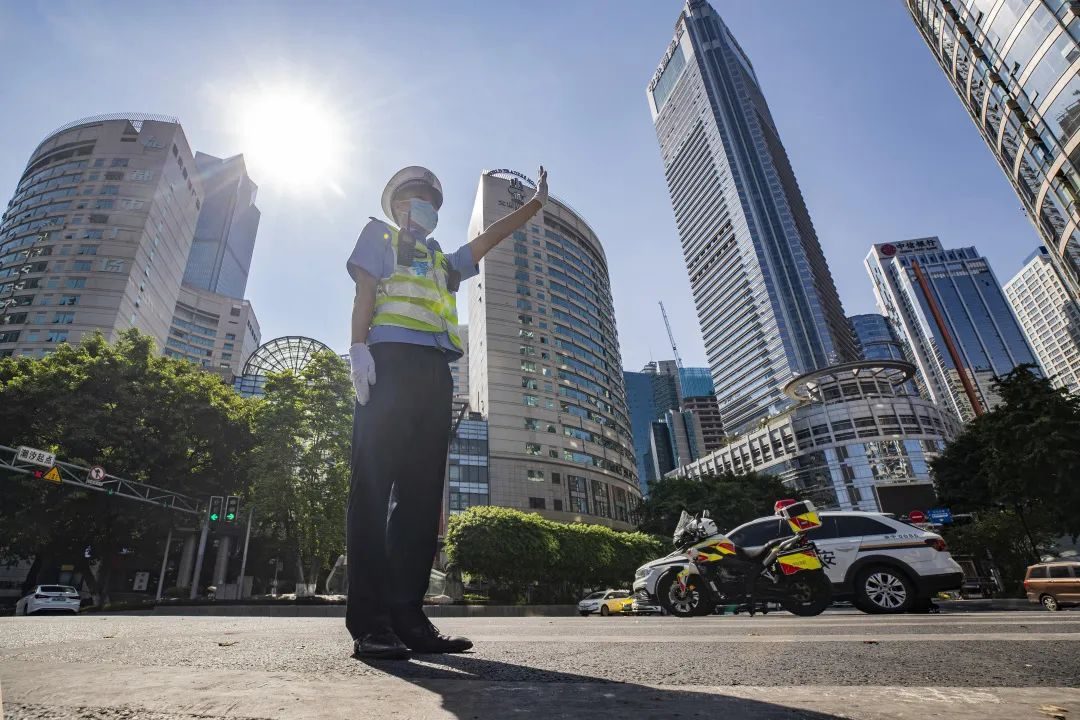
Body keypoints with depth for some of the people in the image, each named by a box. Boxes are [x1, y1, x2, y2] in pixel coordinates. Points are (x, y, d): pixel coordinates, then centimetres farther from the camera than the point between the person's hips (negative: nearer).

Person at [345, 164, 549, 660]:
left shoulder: (443, 262, 36)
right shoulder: (379, 235, 21)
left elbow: (488, 238, 36)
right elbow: (363, 292, 6)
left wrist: (536, 203, 33)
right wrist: (359, 348, -10)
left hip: (435, 371, 6)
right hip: (392, 359, -6)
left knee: (421, 492, -3)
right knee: (375, 485, -13)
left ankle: (407, 614, -2)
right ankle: (369, 620, -14)